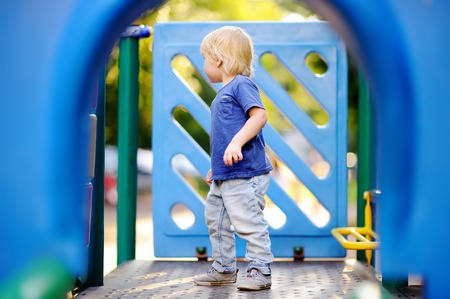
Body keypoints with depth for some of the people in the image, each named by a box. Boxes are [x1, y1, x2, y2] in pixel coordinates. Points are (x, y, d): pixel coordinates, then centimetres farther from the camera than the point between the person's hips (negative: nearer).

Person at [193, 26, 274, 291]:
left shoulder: (241, 84, -10)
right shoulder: (224, 92, 19)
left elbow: (260, 115, -24)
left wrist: (236, 143, -33)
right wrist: (216, 167, 28)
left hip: (245, 174, -11)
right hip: (224, 176, 11)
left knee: (248, 222, -9)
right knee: (216, 219, 17)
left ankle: (260, 270, 0)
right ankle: (224, 269, 27)